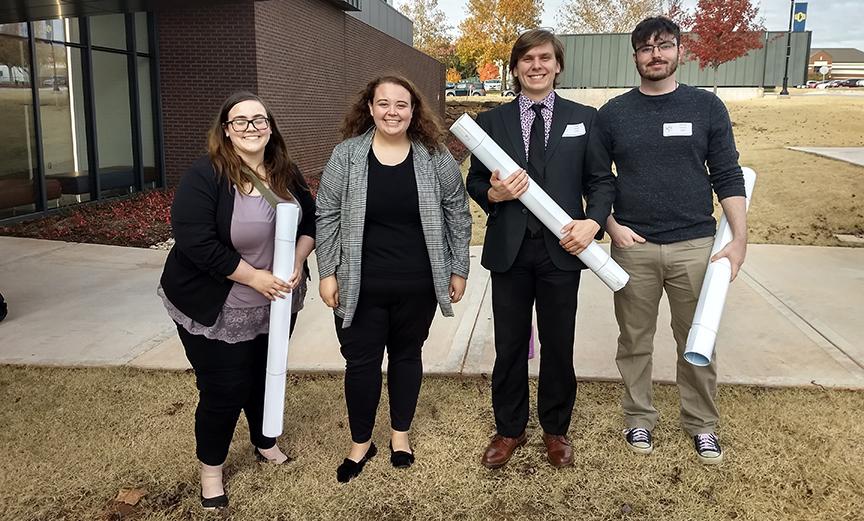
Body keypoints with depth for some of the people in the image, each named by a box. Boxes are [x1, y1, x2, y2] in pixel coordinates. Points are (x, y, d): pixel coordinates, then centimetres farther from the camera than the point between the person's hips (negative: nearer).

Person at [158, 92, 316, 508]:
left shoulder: (286, 173, 0)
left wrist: (297, 262, -10)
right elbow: (195, 242, -26)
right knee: (223, 391, 4)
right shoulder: (204, 175, -19)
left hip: (277, 303, 6)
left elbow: (310, 220, 8)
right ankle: (210, 469, 28)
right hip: (216, 310, -5)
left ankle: (265, 442, 45)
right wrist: (253, 276, -25)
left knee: (266, 377, 21)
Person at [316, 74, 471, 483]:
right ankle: (360, 442, 29)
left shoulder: (435, 157, -2)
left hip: (418, 286, 1)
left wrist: (458, 270, 2)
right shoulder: (346, 156, -4)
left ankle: (400, 433, 36)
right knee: (361, 361, 8)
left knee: (407, 355, 15)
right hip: (360, 285, 0)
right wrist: (327, 273, -3)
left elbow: (457, 215, 3)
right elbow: (327, 217, 0)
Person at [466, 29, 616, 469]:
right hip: (509, 250, 1)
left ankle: (555, 429, 31)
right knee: (509, 346, 10)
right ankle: (509, 429, 29)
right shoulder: (491, 122, 6)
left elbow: (601, 180, 4)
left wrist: (593, 221, -14)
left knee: (559, 346, 11)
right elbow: (475, 182, 8)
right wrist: (493, 193, -15)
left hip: (562, 248, 0)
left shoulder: (584, 118, 5)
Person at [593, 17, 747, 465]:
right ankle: (639, 419, 27)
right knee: (635, 342, 10)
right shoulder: (613, 114, 3)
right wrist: (612, 226, -5)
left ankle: (702, 424, 27)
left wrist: (739, 238, -5)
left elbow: (728, 177, 2)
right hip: (634, 246, 0)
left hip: (695, 246, 0)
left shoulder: (706, 107, 3)